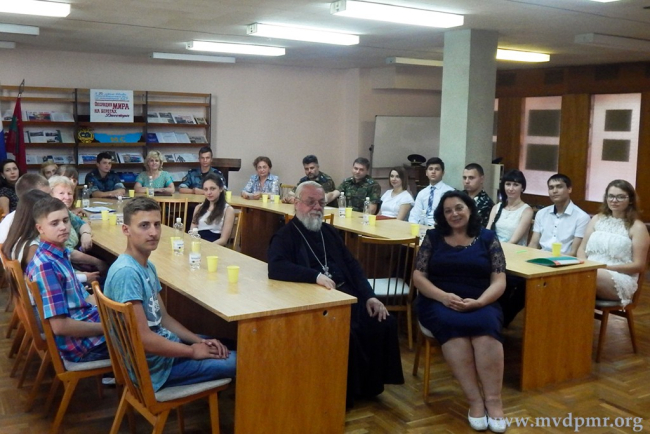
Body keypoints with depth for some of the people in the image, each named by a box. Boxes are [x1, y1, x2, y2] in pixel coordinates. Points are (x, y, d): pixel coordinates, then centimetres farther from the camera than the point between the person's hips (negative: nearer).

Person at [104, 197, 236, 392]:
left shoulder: (147, 266, 6)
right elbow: (143, 338, -27)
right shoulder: (126, 272, -25)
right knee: (237, 361, -8)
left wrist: (199, 341, 2)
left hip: (163, 344, 10)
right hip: (153, 365, -10)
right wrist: (193, 351, -15)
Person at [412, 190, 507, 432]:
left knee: (485, 324, -34)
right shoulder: (433, 237, 10)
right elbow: (418, 276, 3)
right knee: (450, 323, -35)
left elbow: (499, 281, 2)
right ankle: (475, 399, -31)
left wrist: (478, 302, -17)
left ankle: (493, 400, -28)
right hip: (439, 303, 0)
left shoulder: (487, 238, 9)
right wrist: (443, 296, -15)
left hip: (480, 304, 0)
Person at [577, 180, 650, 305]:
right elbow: (582, 249, 15)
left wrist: (607, 267, -12)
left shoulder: (637, 227, 2)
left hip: (621, 278, -3)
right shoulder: (597, 219, 16)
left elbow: (639, 265, -1)